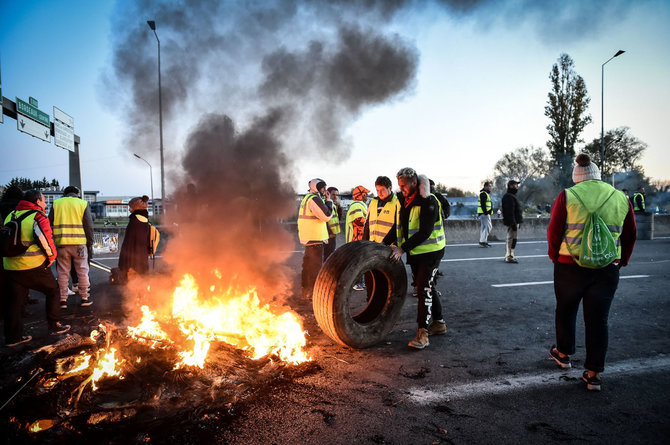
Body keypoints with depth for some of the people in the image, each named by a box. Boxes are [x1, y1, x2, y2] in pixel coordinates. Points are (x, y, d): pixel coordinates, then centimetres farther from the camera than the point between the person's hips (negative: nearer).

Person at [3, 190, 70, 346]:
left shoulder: (10, 216, 13)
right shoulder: (38, 217, -11)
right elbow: (46, 239, -17)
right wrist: (52, 256, -3)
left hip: (11, 266, 7)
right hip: (34, 267, -7)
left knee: (14, 301, 11)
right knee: (52, 291, 12)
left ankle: (13, 336, 16)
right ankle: (55, 326, 18)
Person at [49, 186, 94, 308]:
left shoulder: (56, 203, 9)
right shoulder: (83, 204, 4)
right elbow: (89, 226, -1)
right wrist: (90, 245, 4)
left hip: (61, 243, 2)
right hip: (79, 243, -2)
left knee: (63, 272, 10)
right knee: (82, 271, 8)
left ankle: (63, 299, 14)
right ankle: (84, 298, 12)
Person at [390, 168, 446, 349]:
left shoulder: (429, 202, -20)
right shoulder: (403, 200, 6)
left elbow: (425, 232, -25)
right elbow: (399, 226, 14)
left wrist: (402, 249, -28)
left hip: (431, 251, -8)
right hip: (414, 252, 8)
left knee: (425, 288, -12)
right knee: (427, 287, 15)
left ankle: (422, 333, -9)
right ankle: (439, 323, 30)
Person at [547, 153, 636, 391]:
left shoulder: (567, 196, -6)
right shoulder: (621, 198, 4)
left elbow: (553, 232, -6)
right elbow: (630, 235, 10)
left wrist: (555, 256, 10)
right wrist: (622, 261, 22)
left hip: (570, 266, -2)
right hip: (607, 268, 2)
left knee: (565, 310, 18)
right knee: (598, 319, 9)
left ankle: (563, 353, 35)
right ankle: (593, 374, 13)